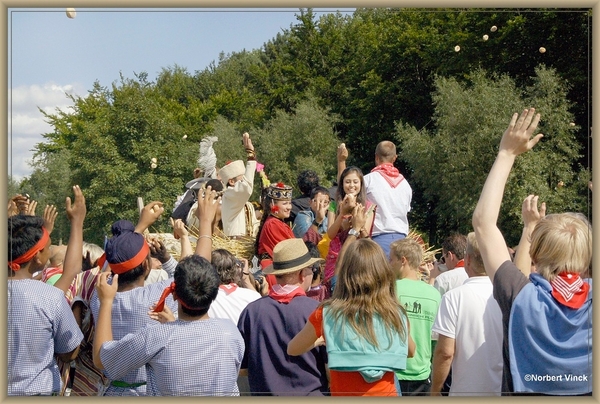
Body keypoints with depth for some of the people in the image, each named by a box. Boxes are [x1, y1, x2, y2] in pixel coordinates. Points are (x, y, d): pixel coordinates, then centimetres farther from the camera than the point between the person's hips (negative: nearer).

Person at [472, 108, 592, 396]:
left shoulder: (521, 298, -22)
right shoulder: (592, 300, -20)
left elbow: (483, 221, -16)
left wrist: (507, 154, -11)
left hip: (525, 390, -2)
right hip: (585, 389, 2)